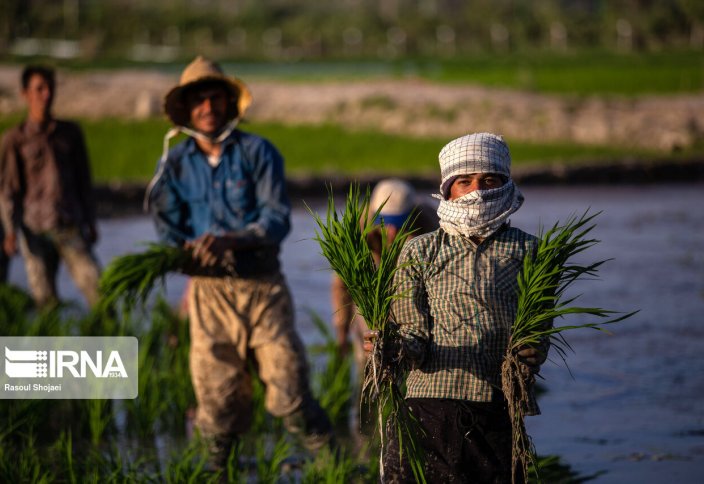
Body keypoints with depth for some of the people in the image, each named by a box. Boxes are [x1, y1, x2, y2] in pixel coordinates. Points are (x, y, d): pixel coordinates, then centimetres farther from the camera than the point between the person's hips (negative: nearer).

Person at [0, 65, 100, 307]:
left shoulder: (70, 132, 11)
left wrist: (90, 222, 16)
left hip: (72, 227, 2)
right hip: (36, 230, -2)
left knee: (94, 285, -8)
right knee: (44, 297, -1)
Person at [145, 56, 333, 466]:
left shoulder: (258, 152, 0)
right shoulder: (175, 163, 7)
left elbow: (278, 219, -9)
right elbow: (169, 230, 4)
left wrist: (231, 240, -26)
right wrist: (193, 249, -19)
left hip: (263, 286, -2)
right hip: (208, 290, 2)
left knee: (289, 393, -4)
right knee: (216, 396, 2)